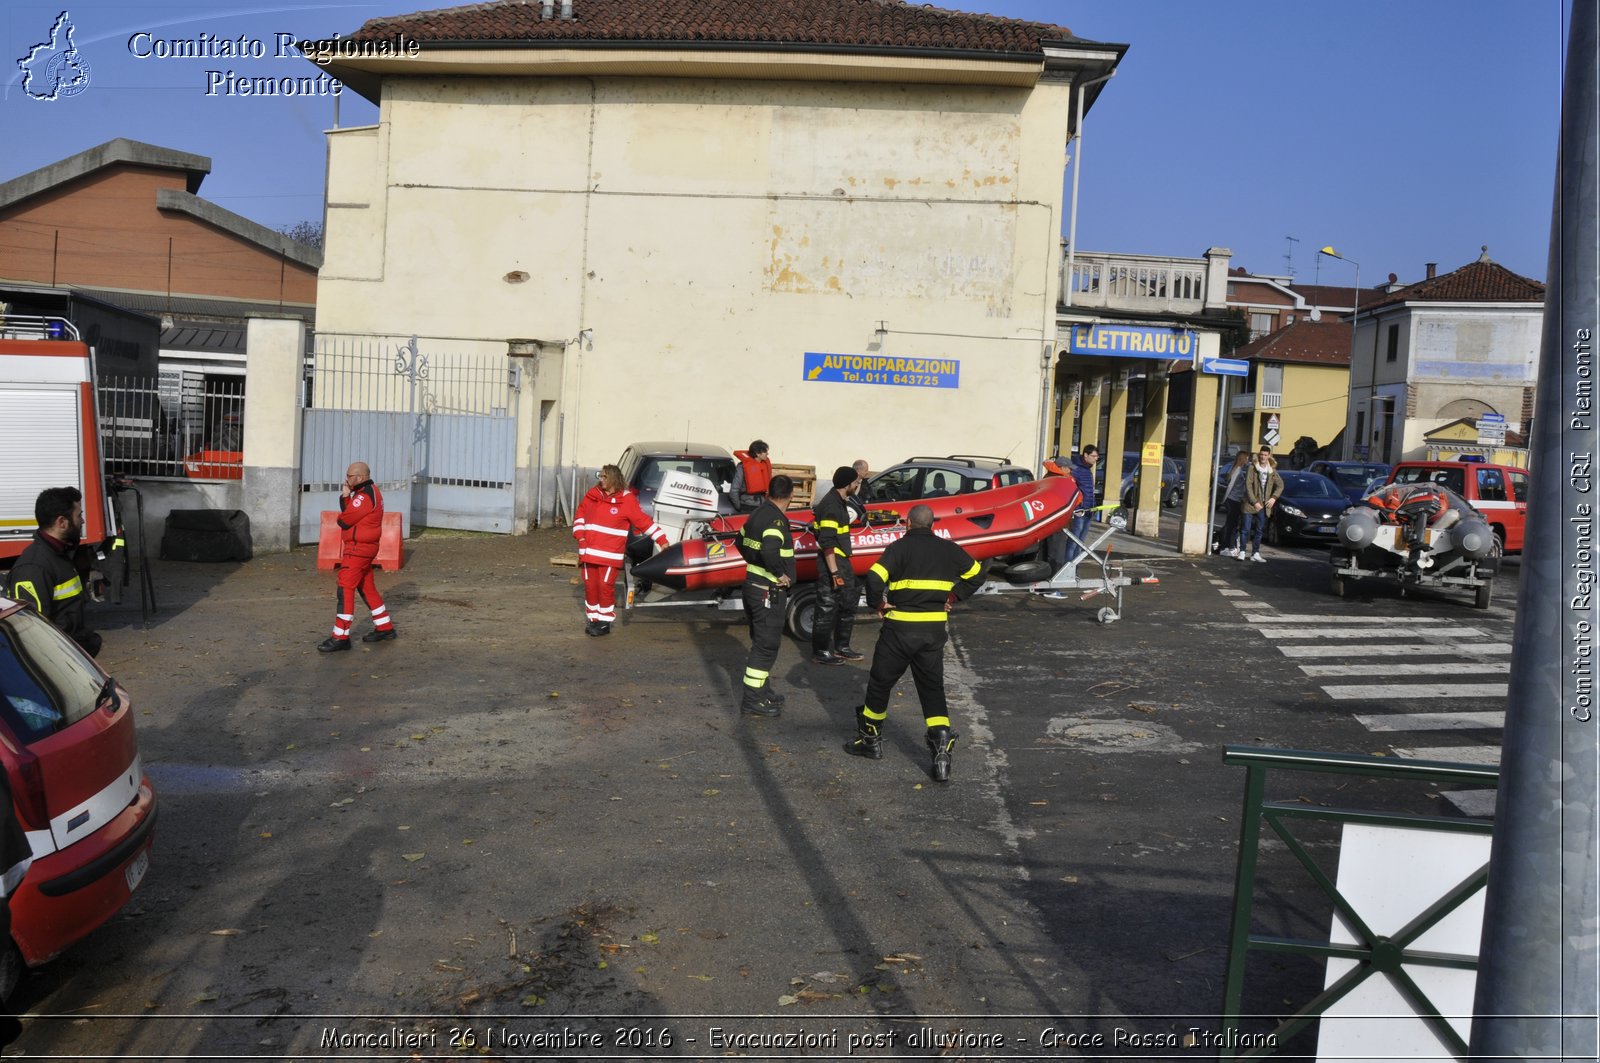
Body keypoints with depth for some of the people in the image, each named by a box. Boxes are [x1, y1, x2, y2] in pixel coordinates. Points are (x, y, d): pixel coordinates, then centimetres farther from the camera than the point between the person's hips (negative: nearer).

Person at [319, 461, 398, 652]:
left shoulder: (365, 496, -19)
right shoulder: (369, 491, 15)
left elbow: (344, 521, -18)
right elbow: (349, 512, 11)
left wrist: (341, 518, 4)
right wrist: (345, 497, -5)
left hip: (358, 548, -11)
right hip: (364, 547, 11)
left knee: (345, 589, -10)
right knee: (367, 587, 17)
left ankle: (340, 637, -9)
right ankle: (385, 628, 25)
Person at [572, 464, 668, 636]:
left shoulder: (627, 499, -4)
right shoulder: (592, 494, 9)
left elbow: (644, 521, -4)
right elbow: (581, 513, 20)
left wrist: (661, 540, -7)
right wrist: (579, 534, 7)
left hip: (611, 554, -5)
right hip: (589, 550, 5)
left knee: (606, 586, -6)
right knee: (590, 586, 7)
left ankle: (605, 622, 5)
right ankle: (593, 619, 19)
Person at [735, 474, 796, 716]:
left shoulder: (758, 513, 9)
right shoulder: (776, 520, -20)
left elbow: (741, 542, 23)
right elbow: (769, 550, -37)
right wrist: (782, 574, -23)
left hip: (753, 584, 10)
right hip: (769, 592, -10)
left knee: (761, 642, 20)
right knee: (766, 645, -2)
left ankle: (762, 690, 31)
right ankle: (752, 701, 2)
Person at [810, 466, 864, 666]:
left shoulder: (840, 502, 12)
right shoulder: (831, 506, -20)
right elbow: (827, 543, -24)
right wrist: (834, 572, -26)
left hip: (841, 561, 11)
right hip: (831, 563, -11)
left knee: (848, 604, 17)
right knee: (827, 608, -2)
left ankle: (842, 647, 28)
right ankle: (820, 653, 7)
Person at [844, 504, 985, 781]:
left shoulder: (900, 547, -8)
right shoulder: (948, 549, 7)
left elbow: (874, 577, -21)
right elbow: (976, 573, 18)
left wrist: (877, 603, -5)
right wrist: (953, 596, 18)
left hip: (900, 628, -4)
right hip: (934, 630, 4)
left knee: (881, 683, 14)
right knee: (933, 688, 11)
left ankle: (870, 740, 28)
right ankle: (942, 752, 0)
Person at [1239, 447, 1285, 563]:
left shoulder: (1272, 471, 8)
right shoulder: (1252, 468, -5)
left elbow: (1280, 485, 11)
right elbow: (1248, 486, -9)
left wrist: (1274, 497, -5)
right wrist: (1254, 502, -14)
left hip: (1264, 505, 4)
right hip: (1250, 504, -4)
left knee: (1259, 531, 8)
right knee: (1246, 529, -4)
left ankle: (1255, 553, 13)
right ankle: (1242, 551, 1)